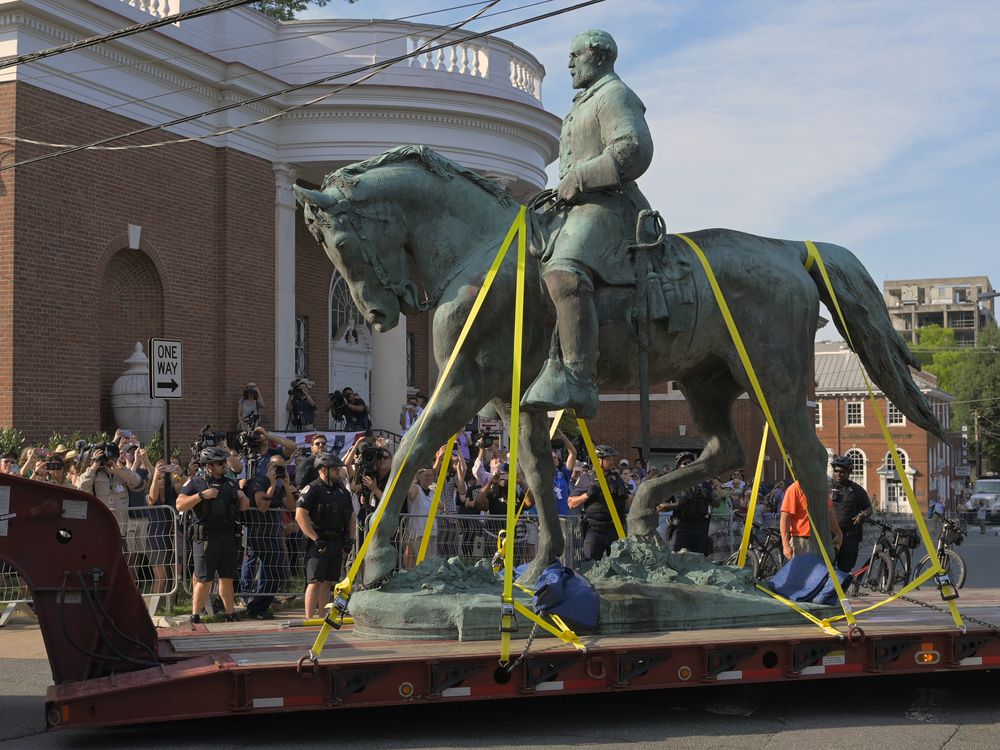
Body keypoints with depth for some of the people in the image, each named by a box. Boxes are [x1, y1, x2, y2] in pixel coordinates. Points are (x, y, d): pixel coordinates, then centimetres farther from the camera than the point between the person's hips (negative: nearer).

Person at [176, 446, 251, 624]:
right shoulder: (196, 483, -1)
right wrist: (201, 495, -18)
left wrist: (243, 498, 1)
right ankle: (195, 618, 3)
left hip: (229, 538, 5)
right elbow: (180, 505, -11)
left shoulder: (231, 484, 15)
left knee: (227, 579, 12)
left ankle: (231, 616, 19)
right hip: (206, 540, -5)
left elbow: (244, 507, 23)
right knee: (204, 581, -4)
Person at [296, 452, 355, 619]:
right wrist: (316, 539, -18)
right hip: (319, 543, -7)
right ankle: (309, 619, -10)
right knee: (315, 581, -10)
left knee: (327, 581, 10)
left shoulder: (341, 491, 16)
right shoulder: (312, 489, -7)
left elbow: (351, 517, 22)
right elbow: (300, 516, -17)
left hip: (337, 542, 7)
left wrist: (350, 539, 9)